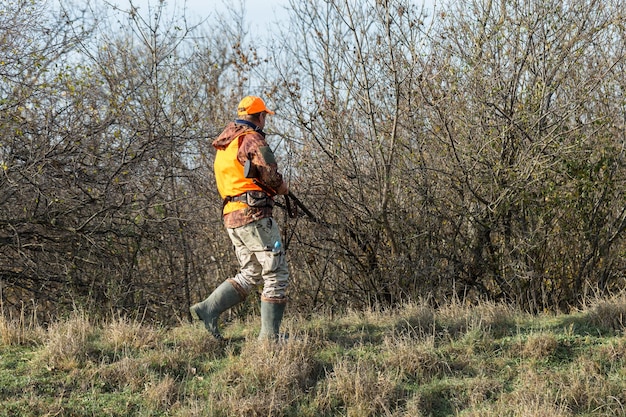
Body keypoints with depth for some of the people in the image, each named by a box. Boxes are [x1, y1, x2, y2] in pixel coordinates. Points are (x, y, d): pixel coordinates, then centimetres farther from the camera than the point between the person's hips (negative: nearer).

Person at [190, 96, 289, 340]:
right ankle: (269, 336, -5)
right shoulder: (252, 139, -8)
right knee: (276, 274, -3)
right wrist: (283, 189, 4)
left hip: (232, 217, 9)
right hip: (254, 214, -9)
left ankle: (208, 308, 5)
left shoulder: (224, 145, 20)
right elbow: (270, 175, -17)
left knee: (251, 275, 16)